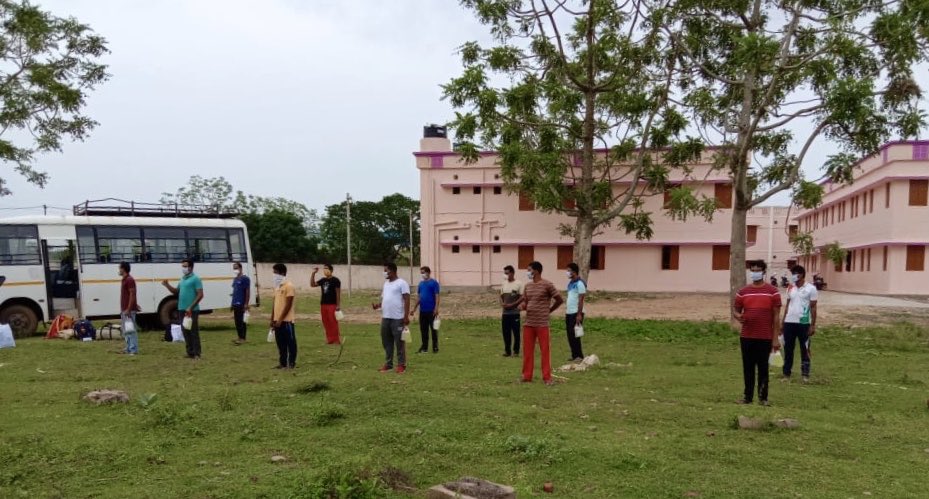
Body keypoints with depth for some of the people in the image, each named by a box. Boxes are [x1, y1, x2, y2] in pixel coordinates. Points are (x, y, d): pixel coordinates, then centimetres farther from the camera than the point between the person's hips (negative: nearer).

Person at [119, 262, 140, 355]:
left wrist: (129, 309, -22)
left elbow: (132, 295, -19)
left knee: (131, 330, -8)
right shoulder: (125, 280, 17)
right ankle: (129, 348, 21)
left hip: (129, 310, -11)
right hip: (124, 310, 11)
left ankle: (133, 349, -6)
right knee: (126, 330, 14)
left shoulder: (129, 280, -14)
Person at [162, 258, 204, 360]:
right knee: (186, 332, 11)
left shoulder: (195, 279, -9)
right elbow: (176, 292, 22)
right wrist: (167, 286, 5)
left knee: (194, 332, -5)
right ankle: (190, 352, 18)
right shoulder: (182, 279, 15)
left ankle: (197, 353, -1)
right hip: (182, 310, 8)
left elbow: (200, 295, -14)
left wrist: (191, 307, -19)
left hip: (192, 310, -8)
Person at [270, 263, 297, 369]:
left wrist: (280, 319, -16)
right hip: (277, 320, 8)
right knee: (280, 343, 11)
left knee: (290, 342, 0)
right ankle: (282, 363, 18)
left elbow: (288, 305, -15)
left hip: (286, 320, -8)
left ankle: (292, 363, 5)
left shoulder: (289, 286, -12)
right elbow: (275, 303, 17)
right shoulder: (277, 286, 14)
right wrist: (272, 319, 13)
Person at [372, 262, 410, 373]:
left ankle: (401, 365, 8)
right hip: (385, 318, 8)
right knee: (386, 342, 11)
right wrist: (378, 305, 0)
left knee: (399, 342, 0)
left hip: (397, 318, -8)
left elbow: (407, 300, -11)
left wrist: (406, 316, -17)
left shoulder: (401, 283, -7)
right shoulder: (386, 283, 17)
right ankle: (388, 364, 21)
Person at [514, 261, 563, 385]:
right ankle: (527, 376, 17)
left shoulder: (547, 285, -9)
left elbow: (559, 300, -3)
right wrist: (523, 305, -7)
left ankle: (547, 377, 7)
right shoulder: (527, 286, 10)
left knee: (545, 350, 0)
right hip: (528, 323, 6)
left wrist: (549, 310, 2)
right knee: (527, 350, 8)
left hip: (542, 324, -6)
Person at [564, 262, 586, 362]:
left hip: (576, 313, -8)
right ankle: (574, 355, 16)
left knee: (574, 335, -5)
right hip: (569, 313, 8)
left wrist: (579, 314, -19)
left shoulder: (580, 283, -11)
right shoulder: (570, 283, 15)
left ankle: (579, 356, 2)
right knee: (570, 335, 9)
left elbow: (581, 300, -15)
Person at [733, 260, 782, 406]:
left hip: (765, 337, -3)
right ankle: (747, 396, 16)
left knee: (763, 368, 4)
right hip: (746, 337, 3)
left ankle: (763, 397, 12)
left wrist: (776, 337, -5)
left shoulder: (772, 292, -1)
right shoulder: (742, 292, 7)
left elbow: (776, 315, -1)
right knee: (748, 368, 8)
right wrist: (738, 316, -13)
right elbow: (735, 310, 13)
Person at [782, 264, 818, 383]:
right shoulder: (790, 288, 9)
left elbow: (813, 308, -4)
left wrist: (813, 325, -8)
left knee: (805, 349, 5)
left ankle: (805, 374, 13)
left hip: (804, 323, -4)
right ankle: (786, 374, 16)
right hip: (789, 322, 5)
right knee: (788, 349, 8)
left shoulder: (811, 288, -5)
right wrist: (783, 321, 10)